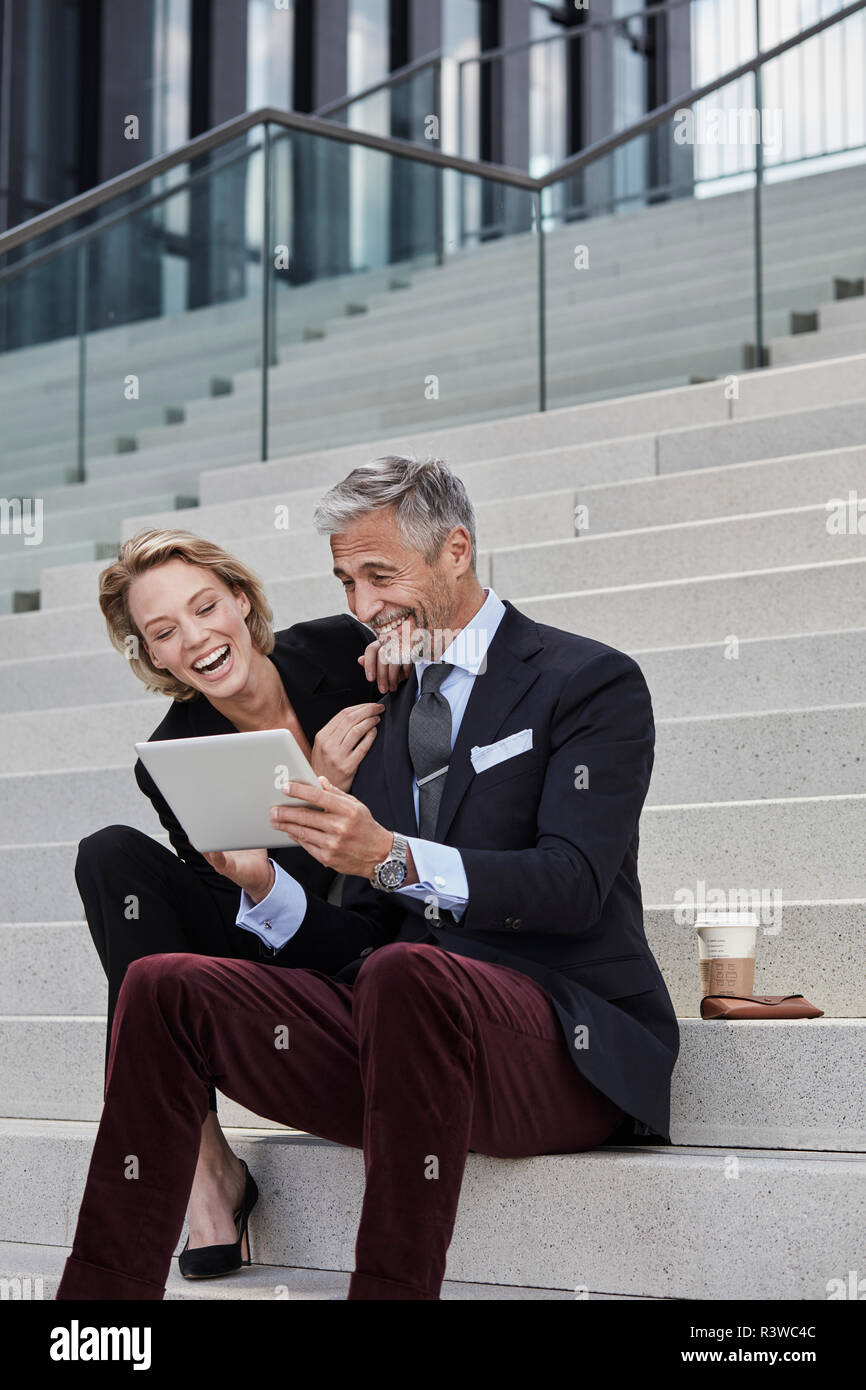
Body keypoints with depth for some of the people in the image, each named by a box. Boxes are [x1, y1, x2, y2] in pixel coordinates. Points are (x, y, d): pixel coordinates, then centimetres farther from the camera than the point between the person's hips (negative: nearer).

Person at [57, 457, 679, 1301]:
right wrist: (263, 886, -4)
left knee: (405, 975, -38)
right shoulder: (384, 716, 21)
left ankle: (392, 1287, -33)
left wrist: (396, 857, -26)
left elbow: (574, 884, -13)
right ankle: (103, 1294, -11)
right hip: (409, 1019, 6)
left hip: (568, 1037, -6)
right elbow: (363, 935, 17)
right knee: (163, 988, -10)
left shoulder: (592, 683, 1)